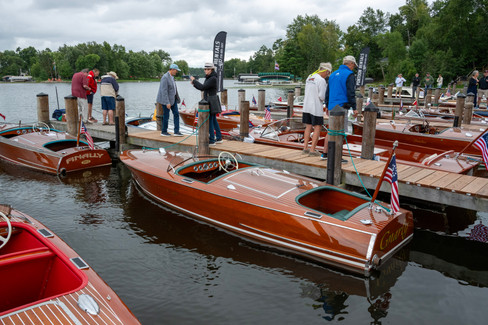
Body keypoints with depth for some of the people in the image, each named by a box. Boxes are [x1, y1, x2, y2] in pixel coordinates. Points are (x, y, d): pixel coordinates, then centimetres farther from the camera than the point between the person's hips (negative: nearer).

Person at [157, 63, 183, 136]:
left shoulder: (172, 76, 8)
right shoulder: (165, 77, -20)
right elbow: (164, 91, -24)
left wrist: (176, 98, 18)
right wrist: (167, 103, -26)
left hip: (173, 98, 9)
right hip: (166, 99, -9)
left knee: (176, 114, 3)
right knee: (166, 116, 1)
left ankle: (176, 131, 4)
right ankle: (164, 131, 16)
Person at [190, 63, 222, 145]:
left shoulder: (213, 78, -18)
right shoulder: (208, 78, 13)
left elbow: (203, 87, -23)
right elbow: (203, 88, 17)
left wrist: (194, 80, -13)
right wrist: (194, 83, 3)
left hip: (211, 102, -10)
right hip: (209, 101, 10)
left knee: (209, 121, -5)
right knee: (213, 120, 14)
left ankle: (211, 140, 0)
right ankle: (219, 138, 21)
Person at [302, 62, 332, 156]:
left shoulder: (309, 77, 11)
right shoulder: (321, 80, -14)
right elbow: (322, 96, -16)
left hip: (306, 106, 8)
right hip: (316, 108, -8)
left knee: (308, 127, 13)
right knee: (317, 128, 0)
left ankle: (305, 148, 15)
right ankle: (312, 150, -2)